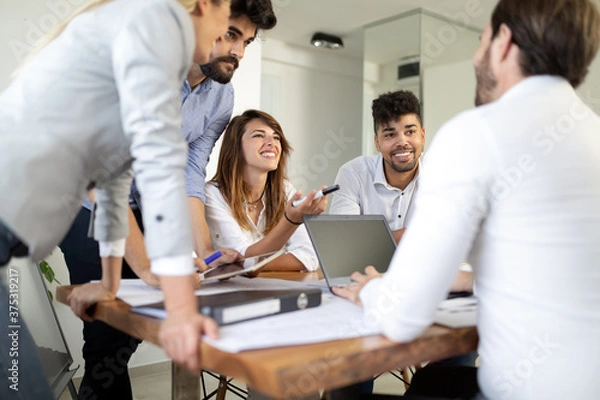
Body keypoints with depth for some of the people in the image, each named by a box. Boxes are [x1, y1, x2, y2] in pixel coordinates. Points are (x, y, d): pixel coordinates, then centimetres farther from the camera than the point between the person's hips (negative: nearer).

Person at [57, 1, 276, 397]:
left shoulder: (222, 98, -7)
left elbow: (190, 174, -8)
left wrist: (205, 251, -20)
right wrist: (146, 265, -39)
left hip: (141, 208, 6)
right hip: (89, 202, -5)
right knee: (109, 331, -11)